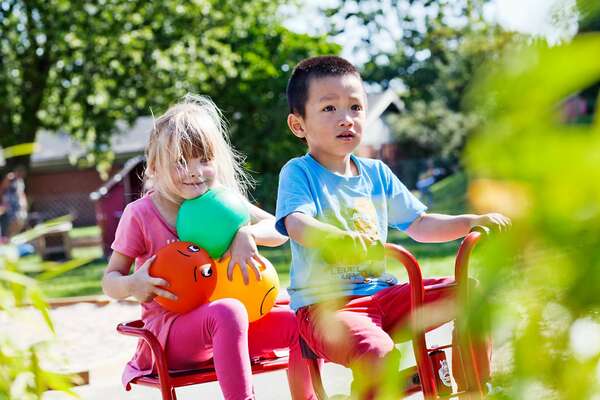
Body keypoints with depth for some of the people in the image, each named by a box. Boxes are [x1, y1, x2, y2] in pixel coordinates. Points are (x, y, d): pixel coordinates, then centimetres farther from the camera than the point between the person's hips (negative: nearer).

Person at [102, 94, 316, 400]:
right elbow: (110, 280, -1)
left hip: (222, 324, 5)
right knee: (228, 312, -36)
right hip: (168, 328, -5)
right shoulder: (140, 214, -6)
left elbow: (279, 231, 3)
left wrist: (247, 234, -19)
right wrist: (132, 286, -25)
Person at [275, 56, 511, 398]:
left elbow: (418, 225, 18)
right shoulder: (298, 173, -5)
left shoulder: (376, 173, 14)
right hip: (325, 302, -6)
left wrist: (472, 222, 4)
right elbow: (297, 225, -24)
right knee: (376, 351, -36)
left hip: (382, 292, 7)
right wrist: (336, 237, -45)